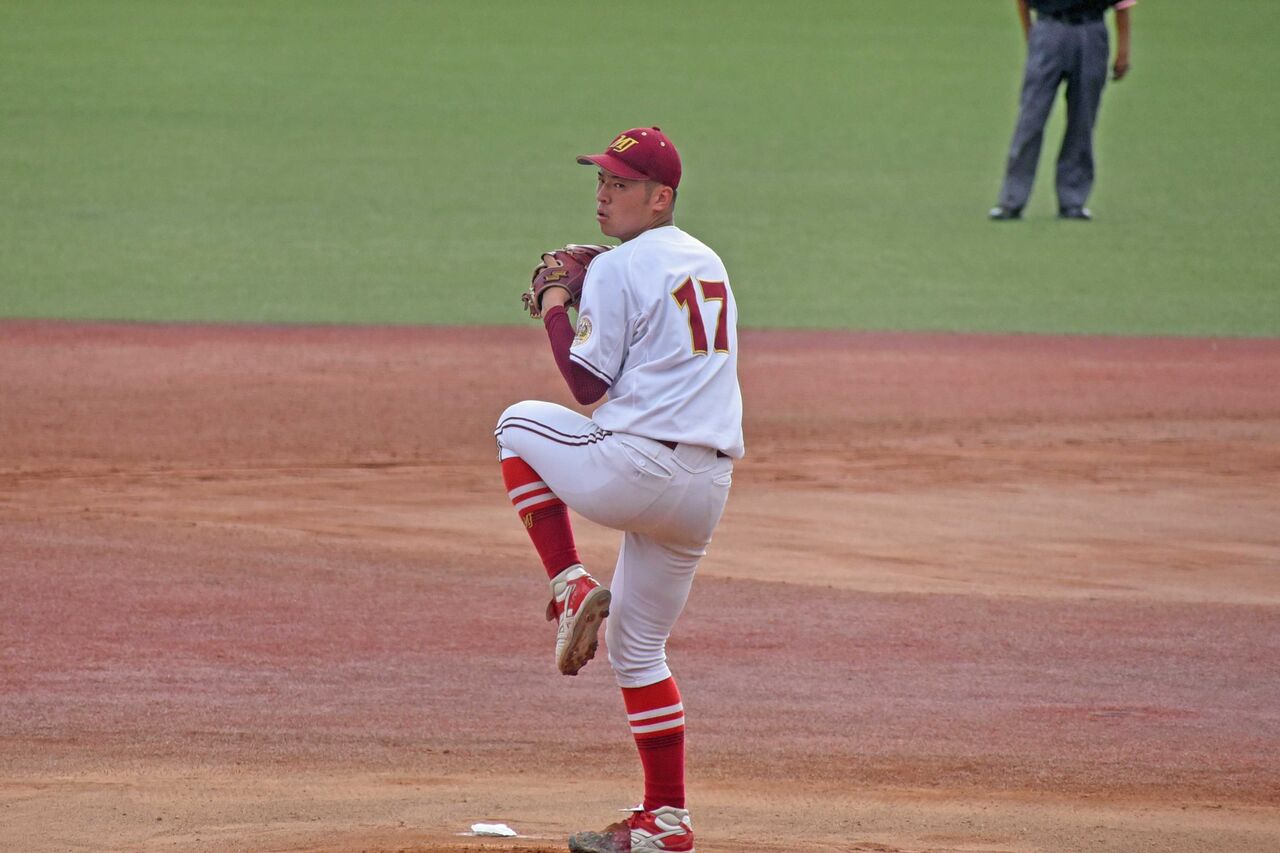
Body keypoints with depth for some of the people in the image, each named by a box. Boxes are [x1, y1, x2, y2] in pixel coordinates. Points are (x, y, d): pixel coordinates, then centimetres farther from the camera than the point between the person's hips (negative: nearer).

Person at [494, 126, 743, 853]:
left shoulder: (618, 270, -7)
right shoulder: (710, 264, 18)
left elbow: (588, 384, -7)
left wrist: (555, 307, 7)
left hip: (636, 467, -8)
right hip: (710, 487, 8)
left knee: (519, 425, 19)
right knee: (639, 647, 17)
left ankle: (573, 587, 7)